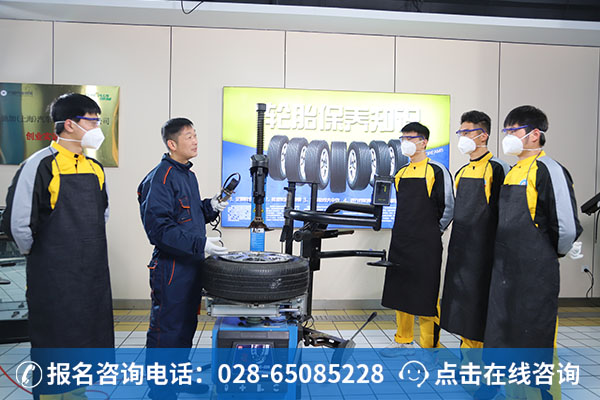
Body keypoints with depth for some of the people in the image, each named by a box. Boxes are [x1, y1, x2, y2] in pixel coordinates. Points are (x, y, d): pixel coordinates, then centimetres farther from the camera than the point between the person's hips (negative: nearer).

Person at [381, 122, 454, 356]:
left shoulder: (437, 171, -6)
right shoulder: (401, 173, 14)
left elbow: (449, 208, -4)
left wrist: (433, 232, 1)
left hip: (425, 246, -7)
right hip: (400, 242, 7)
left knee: (425, 294, -2)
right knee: (399, 292, 12)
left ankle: (429, 346, 11)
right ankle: (403, 341, 26)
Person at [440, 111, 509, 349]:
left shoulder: (496, 168, -9)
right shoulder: (462, 171, 14)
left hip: (482, 248, -8)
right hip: (460, 248, 8)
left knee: (478, 300, -2)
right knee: (459, 298, 12)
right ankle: (467, 344, 26)